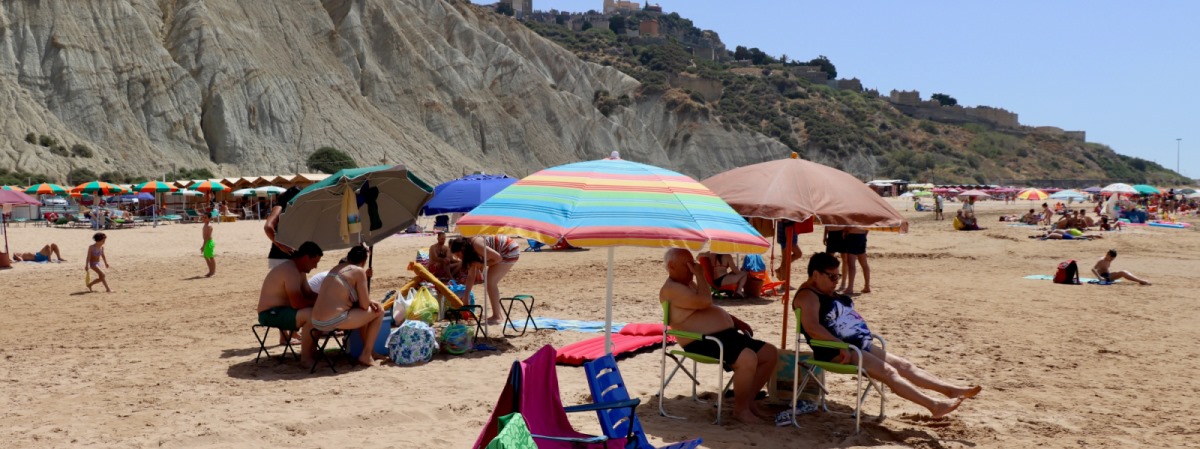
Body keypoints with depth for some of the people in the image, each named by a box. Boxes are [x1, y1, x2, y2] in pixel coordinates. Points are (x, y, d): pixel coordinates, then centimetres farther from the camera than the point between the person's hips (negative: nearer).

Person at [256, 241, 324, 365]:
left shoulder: (299, 269, 10)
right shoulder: (290, 271, -24)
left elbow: (309, 294, 16)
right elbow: (297, 303, -31)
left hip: (282, 310, 11)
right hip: (271, 313, -11)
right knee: (312, 314, -29)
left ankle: (311, 349, 16)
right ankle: (306, 357, -19)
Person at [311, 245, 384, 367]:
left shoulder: (335, 269, 18)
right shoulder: (358, 271, -4)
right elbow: (364, 305, -6)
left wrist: (369, 302, 16)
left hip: (316, 322, 9)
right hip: (334, 322, -9)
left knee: (362, 312, 31)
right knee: (379, 311, 7)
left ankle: (369, 351, 35)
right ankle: (366, 356, 8)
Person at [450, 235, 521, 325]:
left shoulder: (476, 245, -24)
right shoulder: (471, 251, 5)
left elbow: (498, 257, -22)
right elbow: (471, 276, 10)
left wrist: (482, 264, -10)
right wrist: (465, 297, 11)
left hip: (510, 251, -9)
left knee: (490, 281, -10)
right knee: (492, 282, 10)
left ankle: (496, 317, -9)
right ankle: (496, 315, 18)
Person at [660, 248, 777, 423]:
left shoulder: (690, 283, 22)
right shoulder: (671, 289, -11)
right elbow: (705, 301, -23)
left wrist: (737, 322, 19)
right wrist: (700, 274, -10)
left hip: (726, 335, 10)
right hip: (703, 342, -10)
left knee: (771, 354, 3)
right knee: (748, 358, -31)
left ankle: (748, 401, 11)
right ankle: (740, 409, -11)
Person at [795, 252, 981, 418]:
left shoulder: (830, 293, 21)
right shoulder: (808, 296, -12)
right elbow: (813, 328, -25)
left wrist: (865, 337, 13)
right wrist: (841, 346, -27)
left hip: (859, 343, 10)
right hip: (835, 352, -10)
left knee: (903, 365, 2)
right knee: (887, 371, -19)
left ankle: (952, 390, -1)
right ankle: (934, 405, -24)